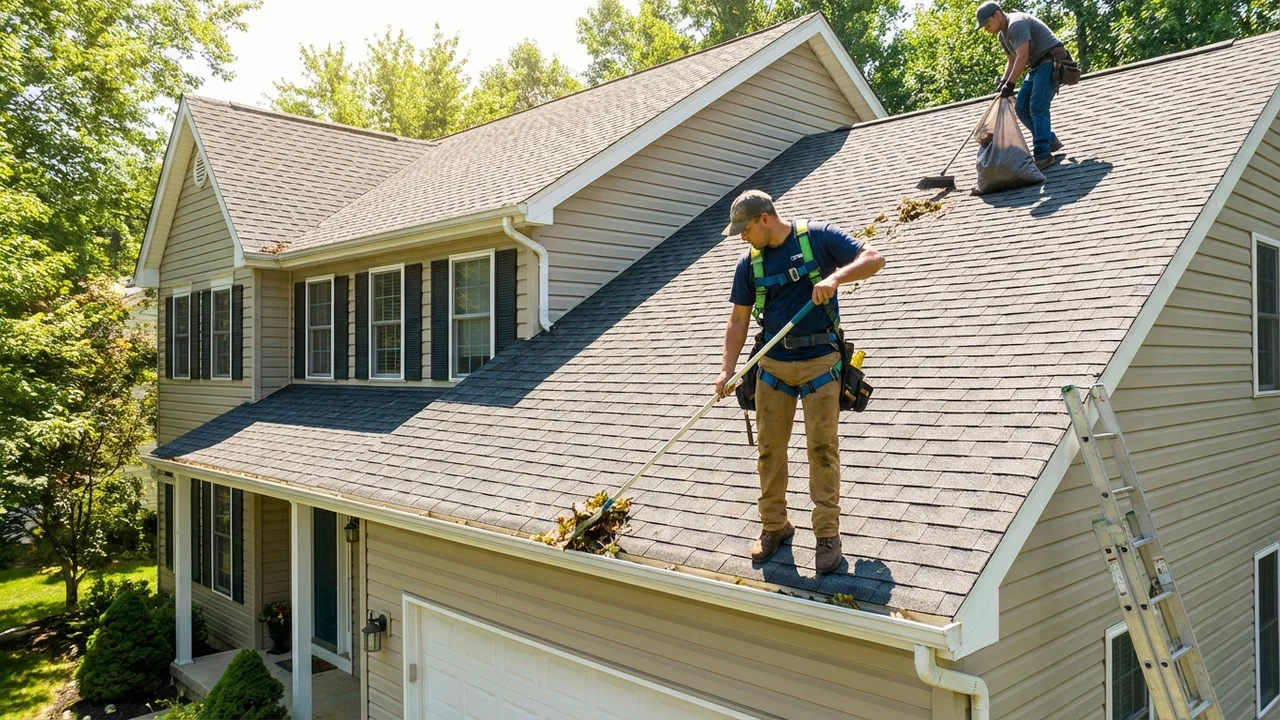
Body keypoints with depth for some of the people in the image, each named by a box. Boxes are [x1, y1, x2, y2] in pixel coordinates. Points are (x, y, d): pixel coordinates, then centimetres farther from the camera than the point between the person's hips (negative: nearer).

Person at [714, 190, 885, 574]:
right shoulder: (749, 262, 6)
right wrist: (727, 368, -4)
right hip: (773, 364, 4)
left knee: (823, 448, -2)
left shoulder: (818, 238, -5)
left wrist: (835, 277, -26)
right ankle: (774, 526, 22)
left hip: (820, 361, -4)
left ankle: (828, 534, 8)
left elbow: (874, 259, -8)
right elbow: (738, 319, 6)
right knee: (769, 447, 7)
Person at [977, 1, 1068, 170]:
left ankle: (1043, 155, -24)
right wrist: (1003, 80, 3)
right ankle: (1050, 141, 15)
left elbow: (1022, 57, -26)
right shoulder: (1002, 35, 13)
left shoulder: (1017, 24, -18)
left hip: (1051, 62, -10)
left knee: (1037, 107, -19)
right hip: (1037, 66, 10)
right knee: (1021, 107, 5)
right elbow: (1012, 60, 20)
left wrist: (1010, 84, -27)